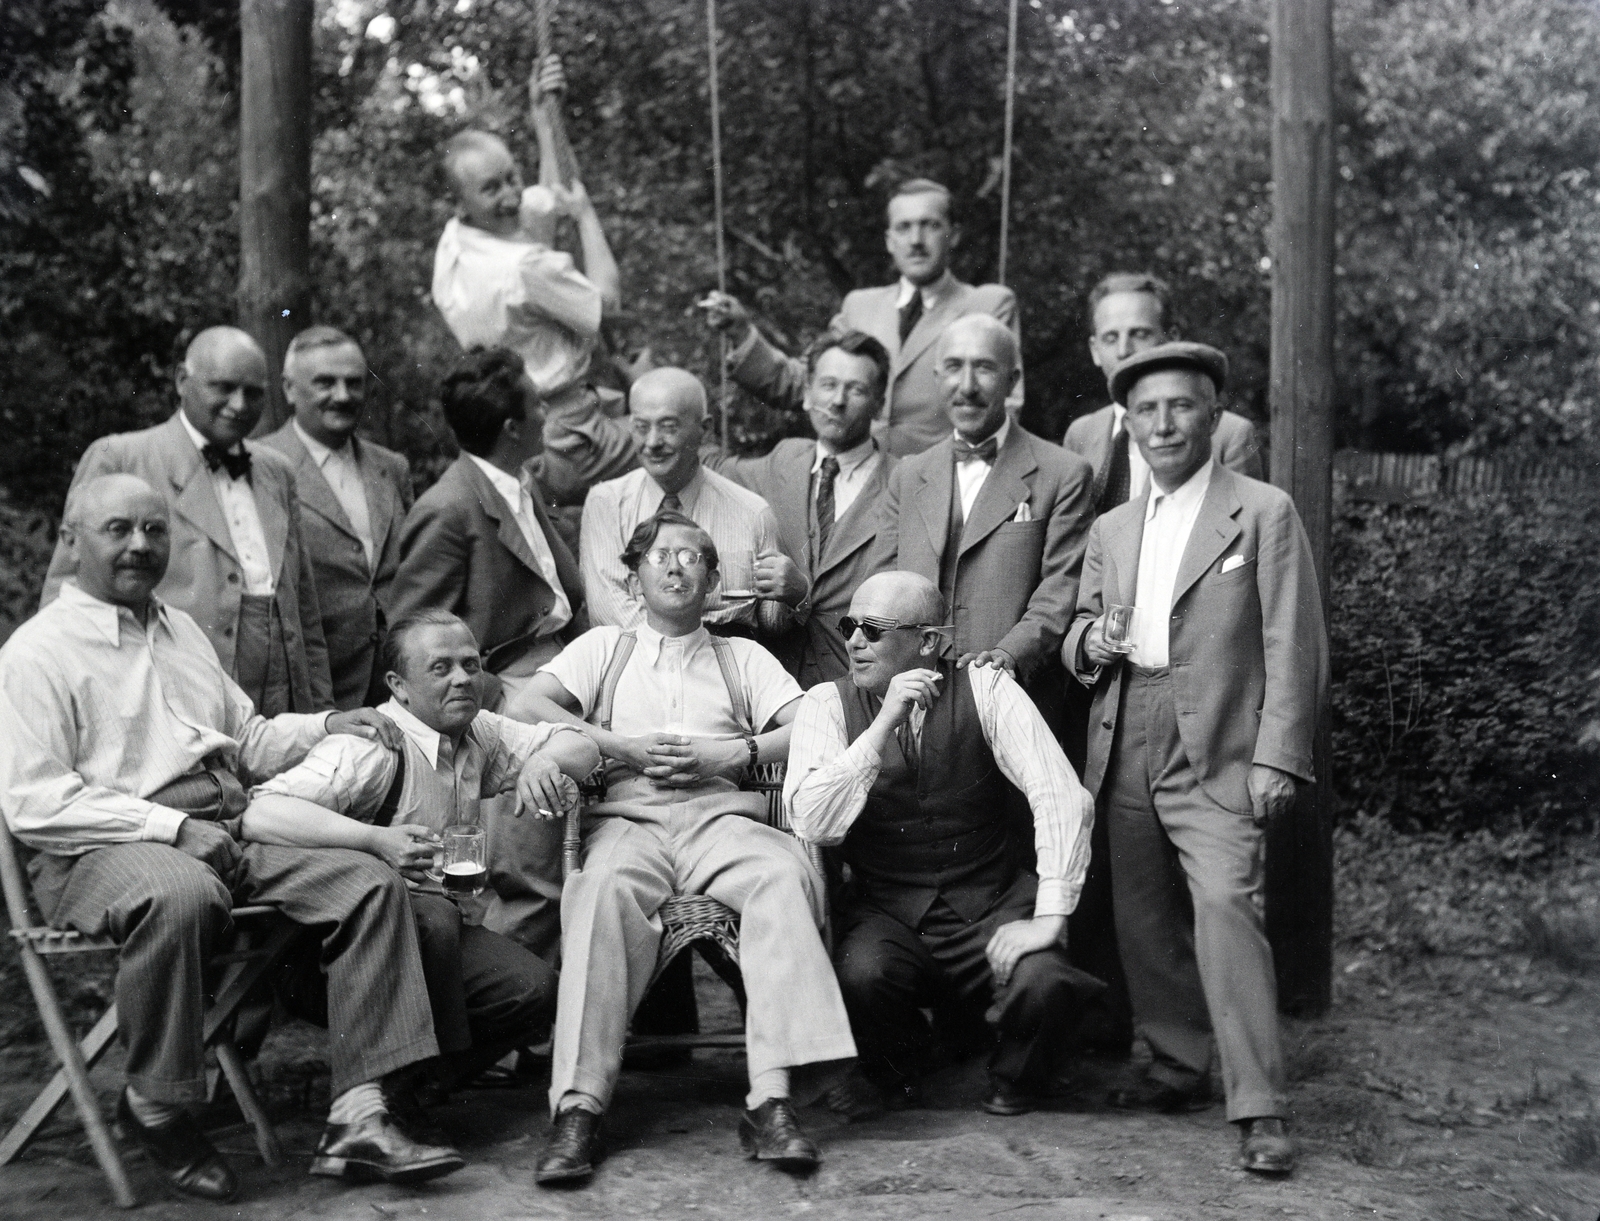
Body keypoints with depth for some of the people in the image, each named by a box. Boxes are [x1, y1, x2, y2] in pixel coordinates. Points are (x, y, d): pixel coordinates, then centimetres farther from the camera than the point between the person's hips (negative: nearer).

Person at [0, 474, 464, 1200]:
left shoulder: (182, 631, 23)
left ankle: (357, 1120, -16)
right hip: (100, 853, -7)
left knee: (370, 882, -10)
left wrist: (327, 726, 10)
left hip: (225, 835, 8)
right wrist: (174, 828, -18)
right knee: (181, 895, -40)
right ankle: (153, 1107, -16)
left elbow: (248, 740, 30)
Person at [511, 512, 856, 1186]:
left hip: (722, 816, 1)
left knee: (785, 874, -34)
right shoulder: (604, 648, 25)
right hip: (628, 819, -1)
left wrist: (727, 755, -5)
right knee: (605, 889, -37)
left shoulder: (744, 656, 26)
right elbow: (532, 705, 9)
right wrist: (625, 747, -2)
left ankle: (772, 1099, -40)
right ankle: (577, 1110, -41)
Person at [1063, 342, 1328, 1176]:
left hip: (1216, 751, -5)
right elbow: (1080, 629, 23)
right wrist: (1088, 641, -2)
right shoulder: (1111, 529, 17)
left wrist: (1277, 758, -12)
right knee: (1144, 918, 8)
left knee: (1223, 903, -18)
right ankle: (1178, 1068, 26)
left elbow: (1294, 647, -4)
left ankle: (1259, 1109, -14)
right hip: (1125, 749, 6)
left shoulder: (1264, 513, 1)